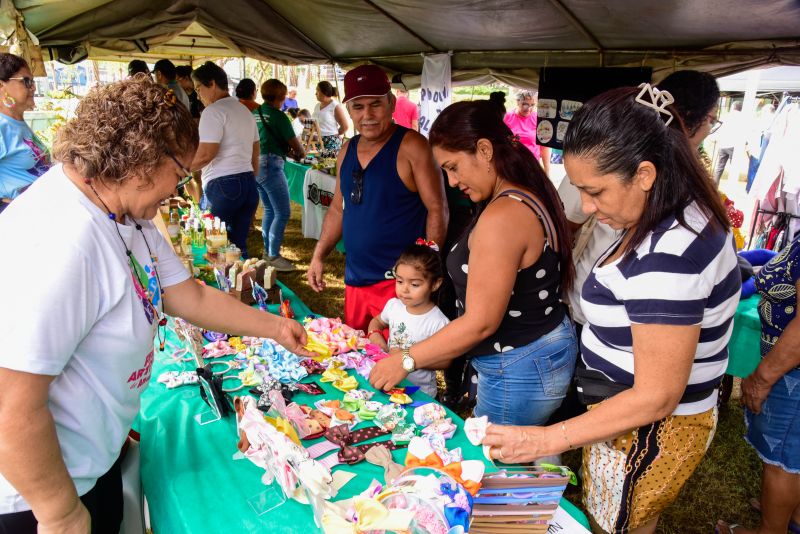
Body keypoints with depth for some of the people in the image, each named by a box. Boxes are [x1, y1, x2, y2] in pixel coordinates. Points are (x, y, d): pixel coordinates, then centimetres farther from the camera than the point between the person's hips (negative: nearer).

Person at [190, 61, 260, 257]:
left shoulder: (213, 111, -8)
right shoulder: (244, 110, 20)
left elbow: (205, 154, -16)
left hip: (222, 184, -8)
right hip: (248, 182, 9)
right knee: (239, 244, 10)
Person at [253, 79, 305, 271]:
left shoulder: (255, 113, 13)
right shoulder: (278, 116, -9)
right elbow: (294, 143, -2)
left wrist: (286, 148, 25)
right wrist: (301, 153, 19)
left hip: (255, 165, 9)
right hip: (270, 166, -9)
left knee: (269, 210, 18)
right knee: (282, 213, -5)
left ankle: (268, 251, 24)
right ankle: (273, 256, -3)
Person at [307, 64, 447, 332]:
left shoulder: (411, 146, -11)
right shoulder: (347, 151, 10)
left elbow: (437, 210, -12)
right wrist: (318, 255, 13)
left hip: (398, 282, -6)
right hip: (354, 280, 7)